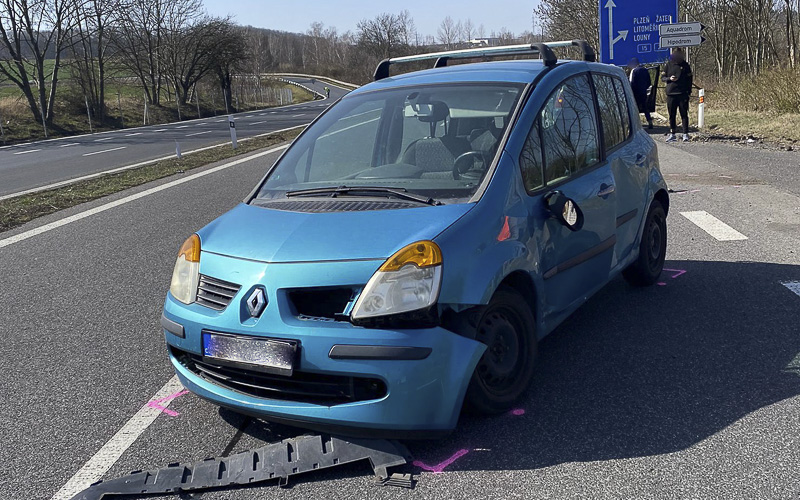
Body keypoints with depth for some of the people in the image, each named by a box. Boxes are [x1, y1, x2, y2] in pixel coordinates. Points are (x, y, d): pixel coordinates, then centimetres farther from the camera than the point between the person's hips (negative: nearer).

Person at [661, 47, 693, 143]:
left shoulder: (686, 65, 6)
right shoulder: (668, 65, 7)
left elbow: (689, 79, 9)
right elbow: (662, 77, 9)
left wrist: (689, 91, 1)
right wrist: (669, 79, -12)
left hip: (683, 94, -1)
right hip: (671, 93, 1)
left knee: (684, 114, -1)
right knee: (672, 115, 5)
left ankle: (685, 134, 1)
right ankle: (672, 134, 13)